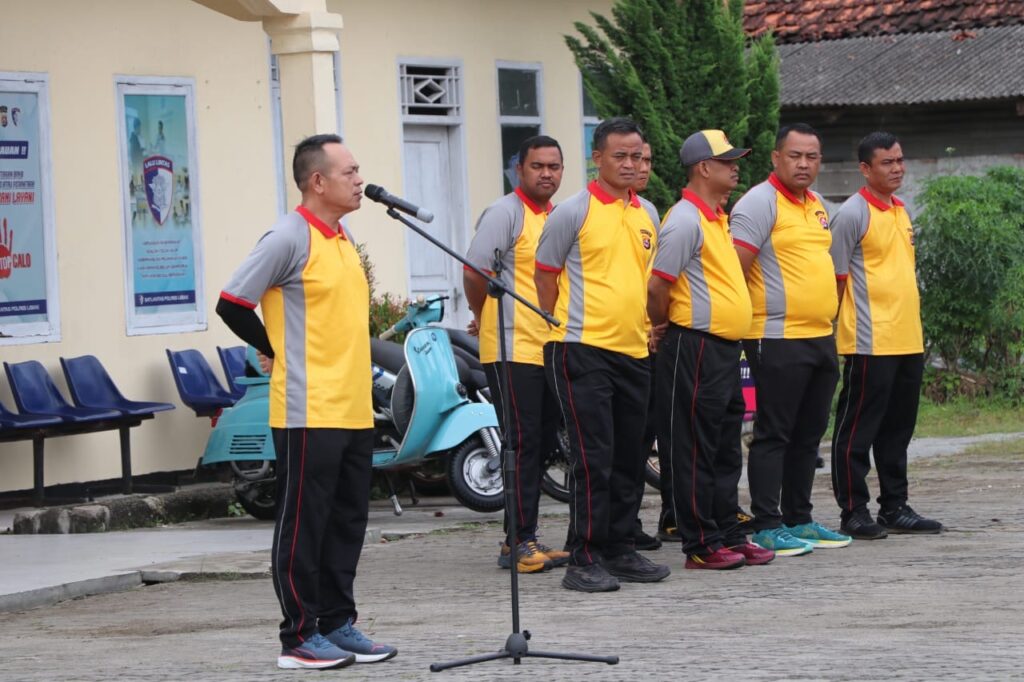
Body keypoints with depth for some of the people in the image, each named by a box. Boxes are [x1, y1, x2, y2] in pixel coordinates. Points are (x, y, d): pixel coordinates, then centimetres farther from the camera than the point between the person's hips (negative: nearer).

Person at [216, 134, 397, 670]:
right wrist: (274, 352, -1)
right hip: (309, 412, -8)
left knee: (347, 521, 11)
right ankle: (300, 636, 2)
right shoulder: (289, 238, -13)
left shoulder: (343, 238, 13)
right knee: (303, 525, -2)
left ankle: (338, 623, 20)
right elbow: (233, 304, -12)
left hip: (353, 411, 8)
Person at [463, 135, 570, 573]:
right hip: (513, 349, -8)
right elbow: (474, 271, -12)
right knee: (523, 444, -9)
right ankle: (519, 543, -7)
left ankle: (523, 538, 17)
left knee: (542, 444, 10)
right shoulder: (506, 213, -9)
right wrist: (484, 318, 2)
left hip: (549, 350, 8)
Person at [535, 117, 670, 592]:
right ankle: (583, 558, -6)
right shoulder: (573, 212, -6)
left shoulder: (646, 216, 13)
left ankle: (619, 549, 19)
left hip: (634, 352, 7)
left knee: (629, 459, 10)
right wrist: (565, 326, 4)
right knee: (593, 458, -9)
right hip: (583, 351, -7)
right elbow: (545, 276, -1)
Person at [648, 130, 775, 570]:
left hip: (725, 349, 10)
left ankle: (728, 536, 19)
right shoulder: (685, 220, -15)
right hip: (697, 347, -10)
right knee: (696, 451, -4)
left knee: (726, 450, 13)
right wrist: (662, 330, -2)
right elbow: (657, 288, -17)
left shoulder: (717, 218, 16)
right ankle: (701, 545, -1)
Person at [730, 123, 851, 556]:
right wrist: (744, 321, -16)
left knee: (808, 434, 13)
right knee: (774, 434, -6)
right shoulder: (760, 202, -11)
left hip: (821, 337, 9)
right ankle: (767, 527, -4)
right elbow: (734, 268, -16)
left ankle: (799, 520, 20)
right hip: (778, 339, -9)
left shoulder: (816, 205, 16)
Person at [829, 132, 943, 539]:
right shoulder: (853, 214, -9)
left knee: (897, 429, 12)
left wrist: (913, 328, 19)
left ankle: (894, 508, 19)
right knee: (858, 429, -2)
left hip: (908, 341, 8)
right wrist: (836, 329, -11)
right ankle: (853, 512, 1)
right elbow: (837, 277, -9)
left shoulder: (900, 211, 16)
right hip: (870, 343, -8)